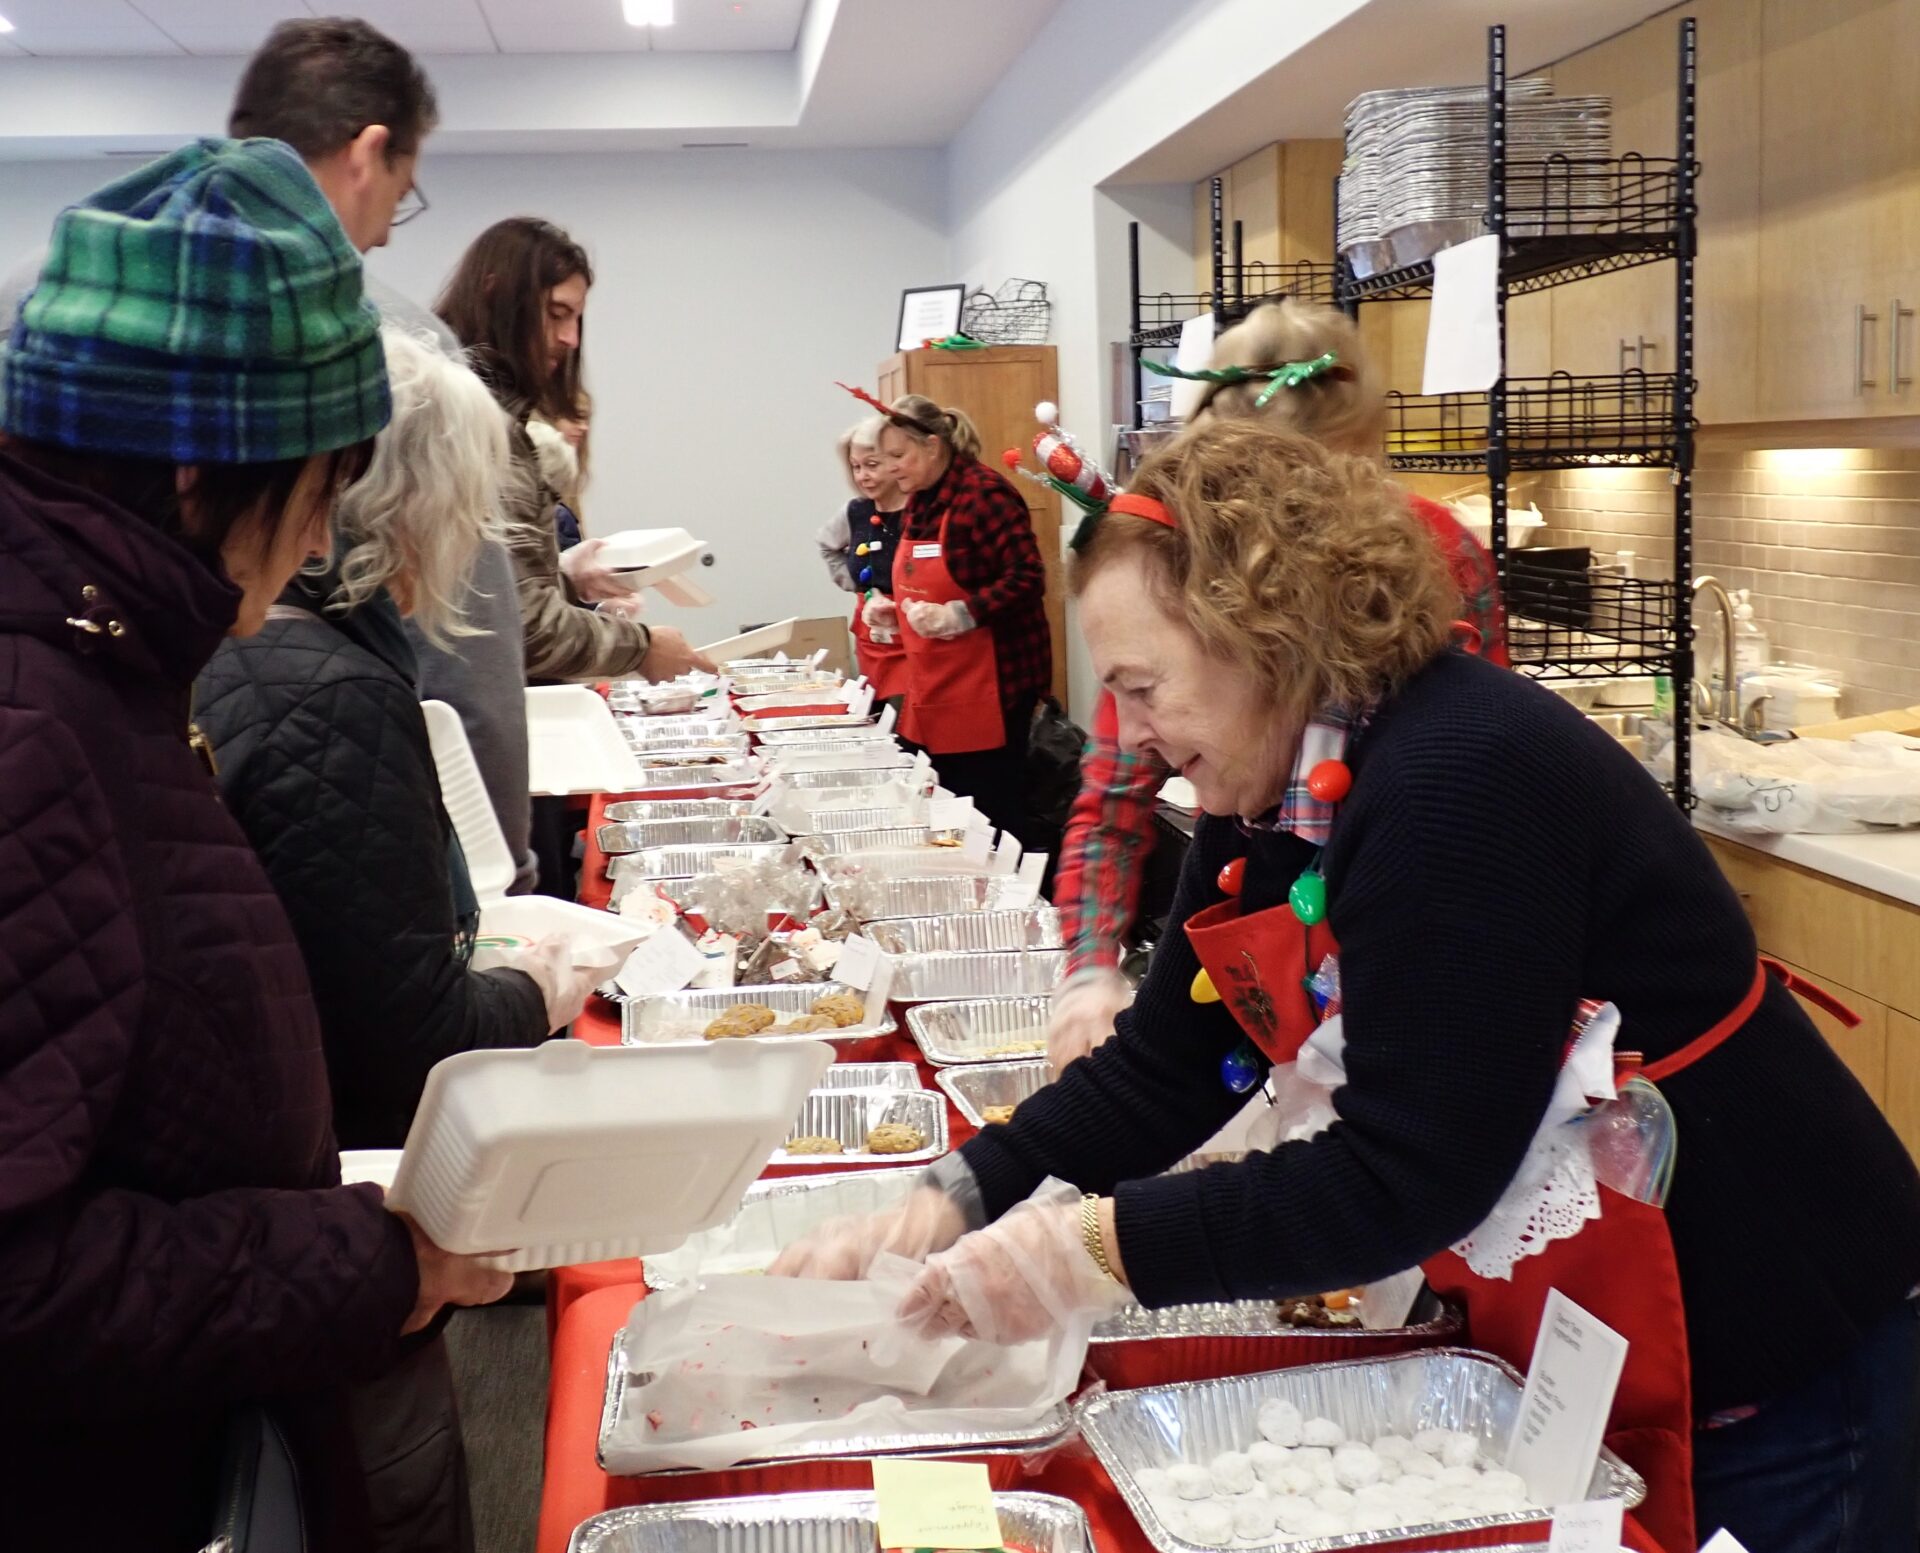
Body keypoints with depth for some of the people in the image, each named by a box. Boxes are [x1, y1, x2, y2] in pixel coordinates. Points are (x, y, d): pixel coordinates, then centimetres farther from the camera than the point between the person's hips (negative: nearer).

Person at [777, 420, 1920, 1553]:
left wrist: (1091, 1249, -28)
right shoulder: (1271, 802, 1)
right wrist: (956, 1203, -12)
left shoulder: (1462, 782, -27)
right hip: (1554, 1352, 8)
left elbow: (1404, 1177, -30)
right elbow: (1163, 1073, 1)